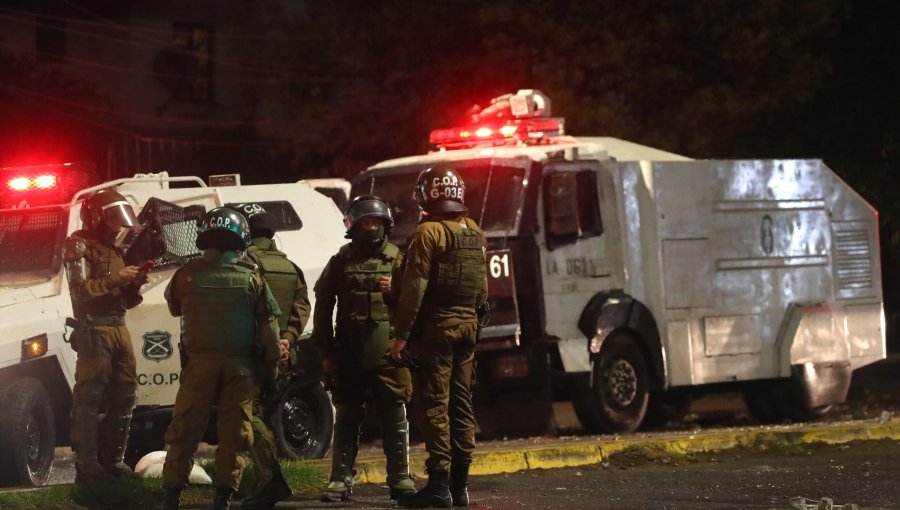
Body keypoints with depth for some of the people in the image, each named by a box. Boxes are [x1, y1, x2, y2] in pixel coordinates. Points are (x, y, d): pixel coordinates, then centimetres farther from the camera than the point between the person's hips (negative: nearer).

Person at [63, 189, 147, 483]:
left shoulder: (113, 248, 21)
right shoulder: (80, 246, -4)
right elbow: (80, 290, -16)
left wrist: (134, 283, 3)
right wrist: (116, 278, -18)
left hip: (118, 327, 9)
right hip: (93, 329, -9)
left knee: (124, 395, 10)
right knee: (89, 398, -11)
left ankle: (113, 459, 17)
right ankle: (87, 466, -14)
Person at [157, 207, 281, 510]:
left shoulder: (188, 274, -2)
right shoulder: (252, 278, -2)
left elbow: (173, 306, 15)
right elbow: (269, 326, -1)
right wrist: (271, 363, 9)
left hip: (199, 361, 0)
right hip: (240, 365, 0)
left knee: (184, 430, 6)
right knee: (234, 432, 4)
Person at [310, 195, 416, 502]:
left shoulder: (398, 259, 7)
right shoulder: (341, 262, 7)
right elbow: (323, 307, 9)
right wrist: (325, 351, 6)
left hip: (389, 354, 0)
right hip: (350, 357, 0)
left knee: (396, 419, 1)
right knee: (347, 419, 3)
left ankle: (400, 479, 7)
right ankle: (341, 480, 7)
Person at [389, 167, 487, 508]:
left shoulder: (429, 233, -12)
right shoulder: (474, 233, 13)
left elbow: (414, 289, -16)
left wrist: (401, 334, -13)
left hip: (436, 326, -7)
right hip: (468, 324, 7)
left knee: (435, 404, -7)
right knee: (461, 403, 10)